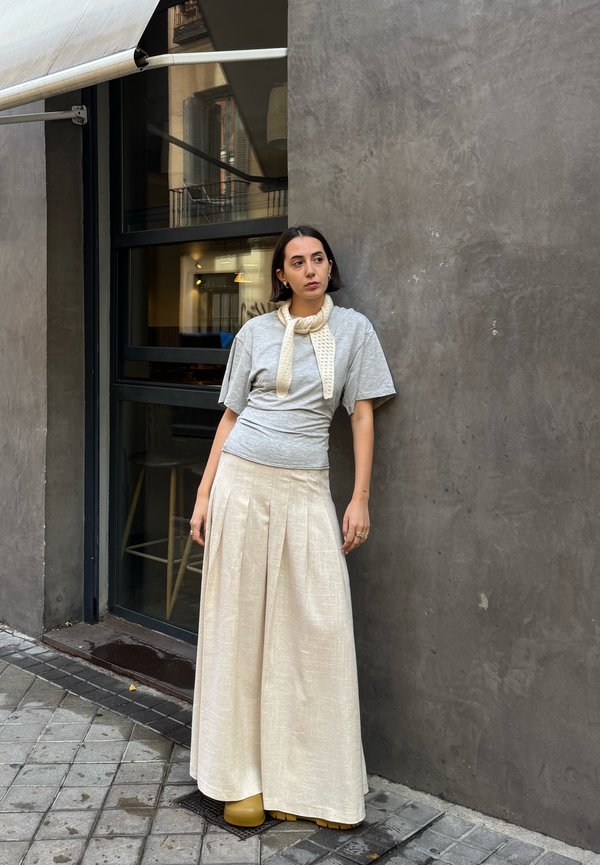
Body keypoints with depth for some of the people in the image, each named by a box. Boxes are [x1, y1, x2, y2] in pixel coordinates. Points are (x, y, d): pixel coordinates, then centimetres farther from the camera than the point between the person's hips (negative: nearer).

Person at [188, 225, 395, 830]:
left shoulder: (352, 329, 6)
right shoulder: (254, 333, 8)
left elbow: (362, 416, 5)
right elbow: (231, 417, 10)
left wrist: (360, 500, -2)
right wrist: (204, 495, 4)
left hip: (306, 491, 0)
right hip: (242, 483, 1)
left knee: (320, 629, -3)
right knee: (239, 625, 3)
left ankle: (315, 782, 13)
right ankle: (241, 777, 16)